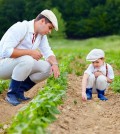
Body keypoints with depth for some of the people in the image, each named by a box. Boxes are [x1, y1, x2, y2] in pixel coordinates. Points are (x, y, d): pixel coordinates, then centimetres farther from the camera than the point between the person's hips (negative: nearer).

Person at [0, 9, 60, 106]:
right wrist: (30, 52, -28)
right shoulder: (20, 28, -22)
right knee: (27, 60, -35)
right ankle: (11, 94, -17)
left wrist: (55, 64, -20)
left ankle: (19, 91, 2)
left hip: (18, 64, 8)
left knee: (47, 67, -8)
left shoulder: (41, 34, 4)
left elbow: (48, 52, 1)